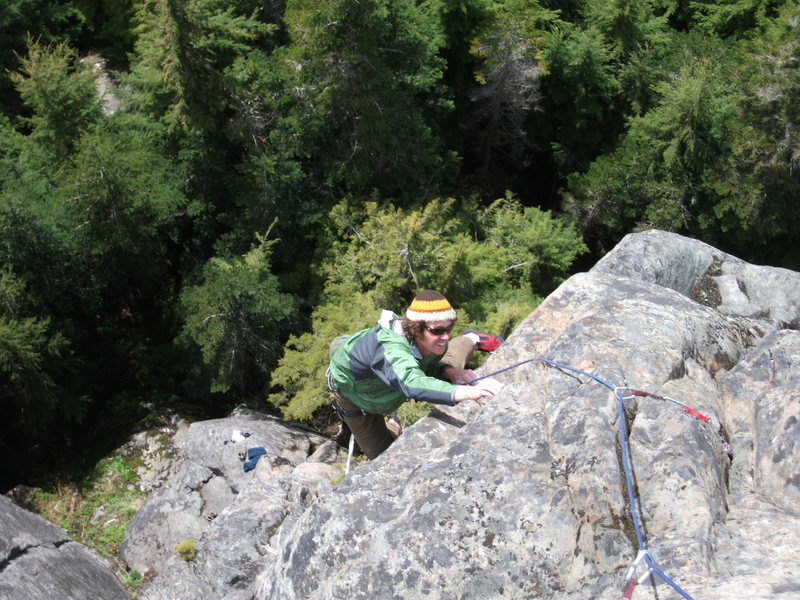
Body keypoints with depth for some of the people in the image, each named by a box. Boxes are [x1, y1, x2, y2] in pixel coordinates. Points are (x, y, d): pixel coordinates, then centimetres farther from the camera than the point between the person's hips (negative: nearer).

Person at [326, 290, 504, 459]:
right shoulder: (391, 349, -52)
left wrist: (451, 373, -32)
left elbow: (428, 365, -7)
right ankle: (393, 428, 40)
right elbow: (414, 385, -70)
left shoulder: (429, 342, -29)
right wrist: (468, 392, -83)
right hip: (353, 392, -4)